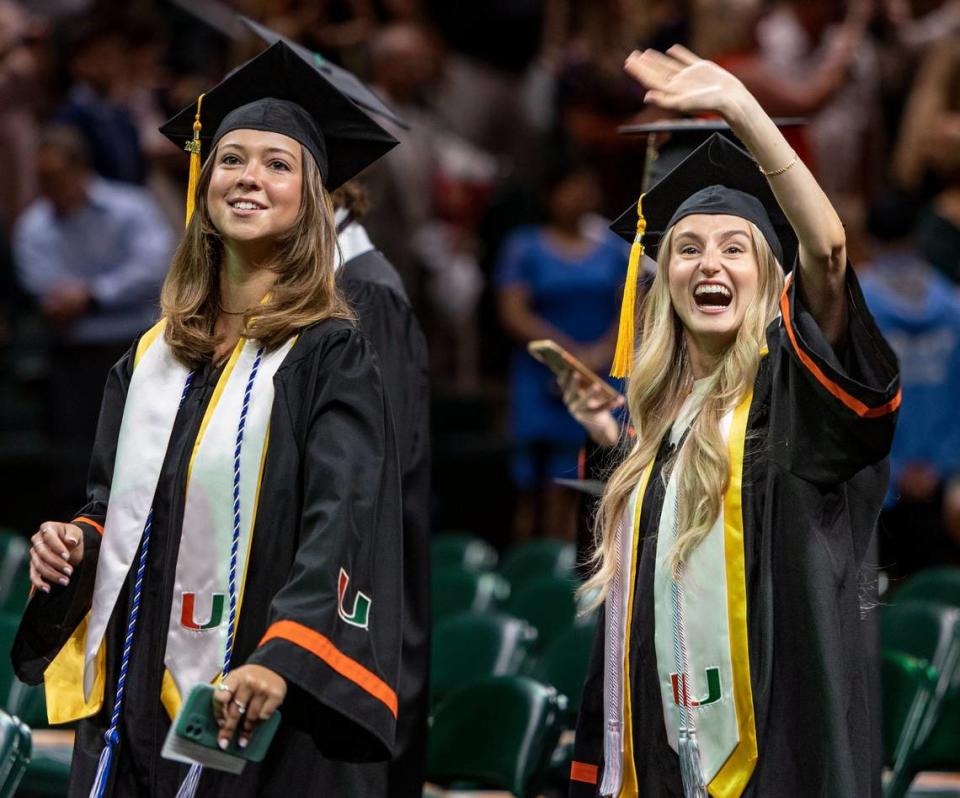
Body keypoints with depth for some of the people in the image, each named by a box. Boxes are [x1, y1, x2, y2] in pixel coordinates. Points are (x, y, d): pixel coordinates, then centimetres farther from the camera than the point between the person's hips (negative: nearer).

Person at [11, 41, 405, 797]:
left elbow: (346, 527, -16)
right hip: (131, 698, 6)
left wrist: (282, 659, -30)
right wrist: (77, 541, 0)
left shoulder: (332, 358, -5)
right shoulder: (151, 357, 14)